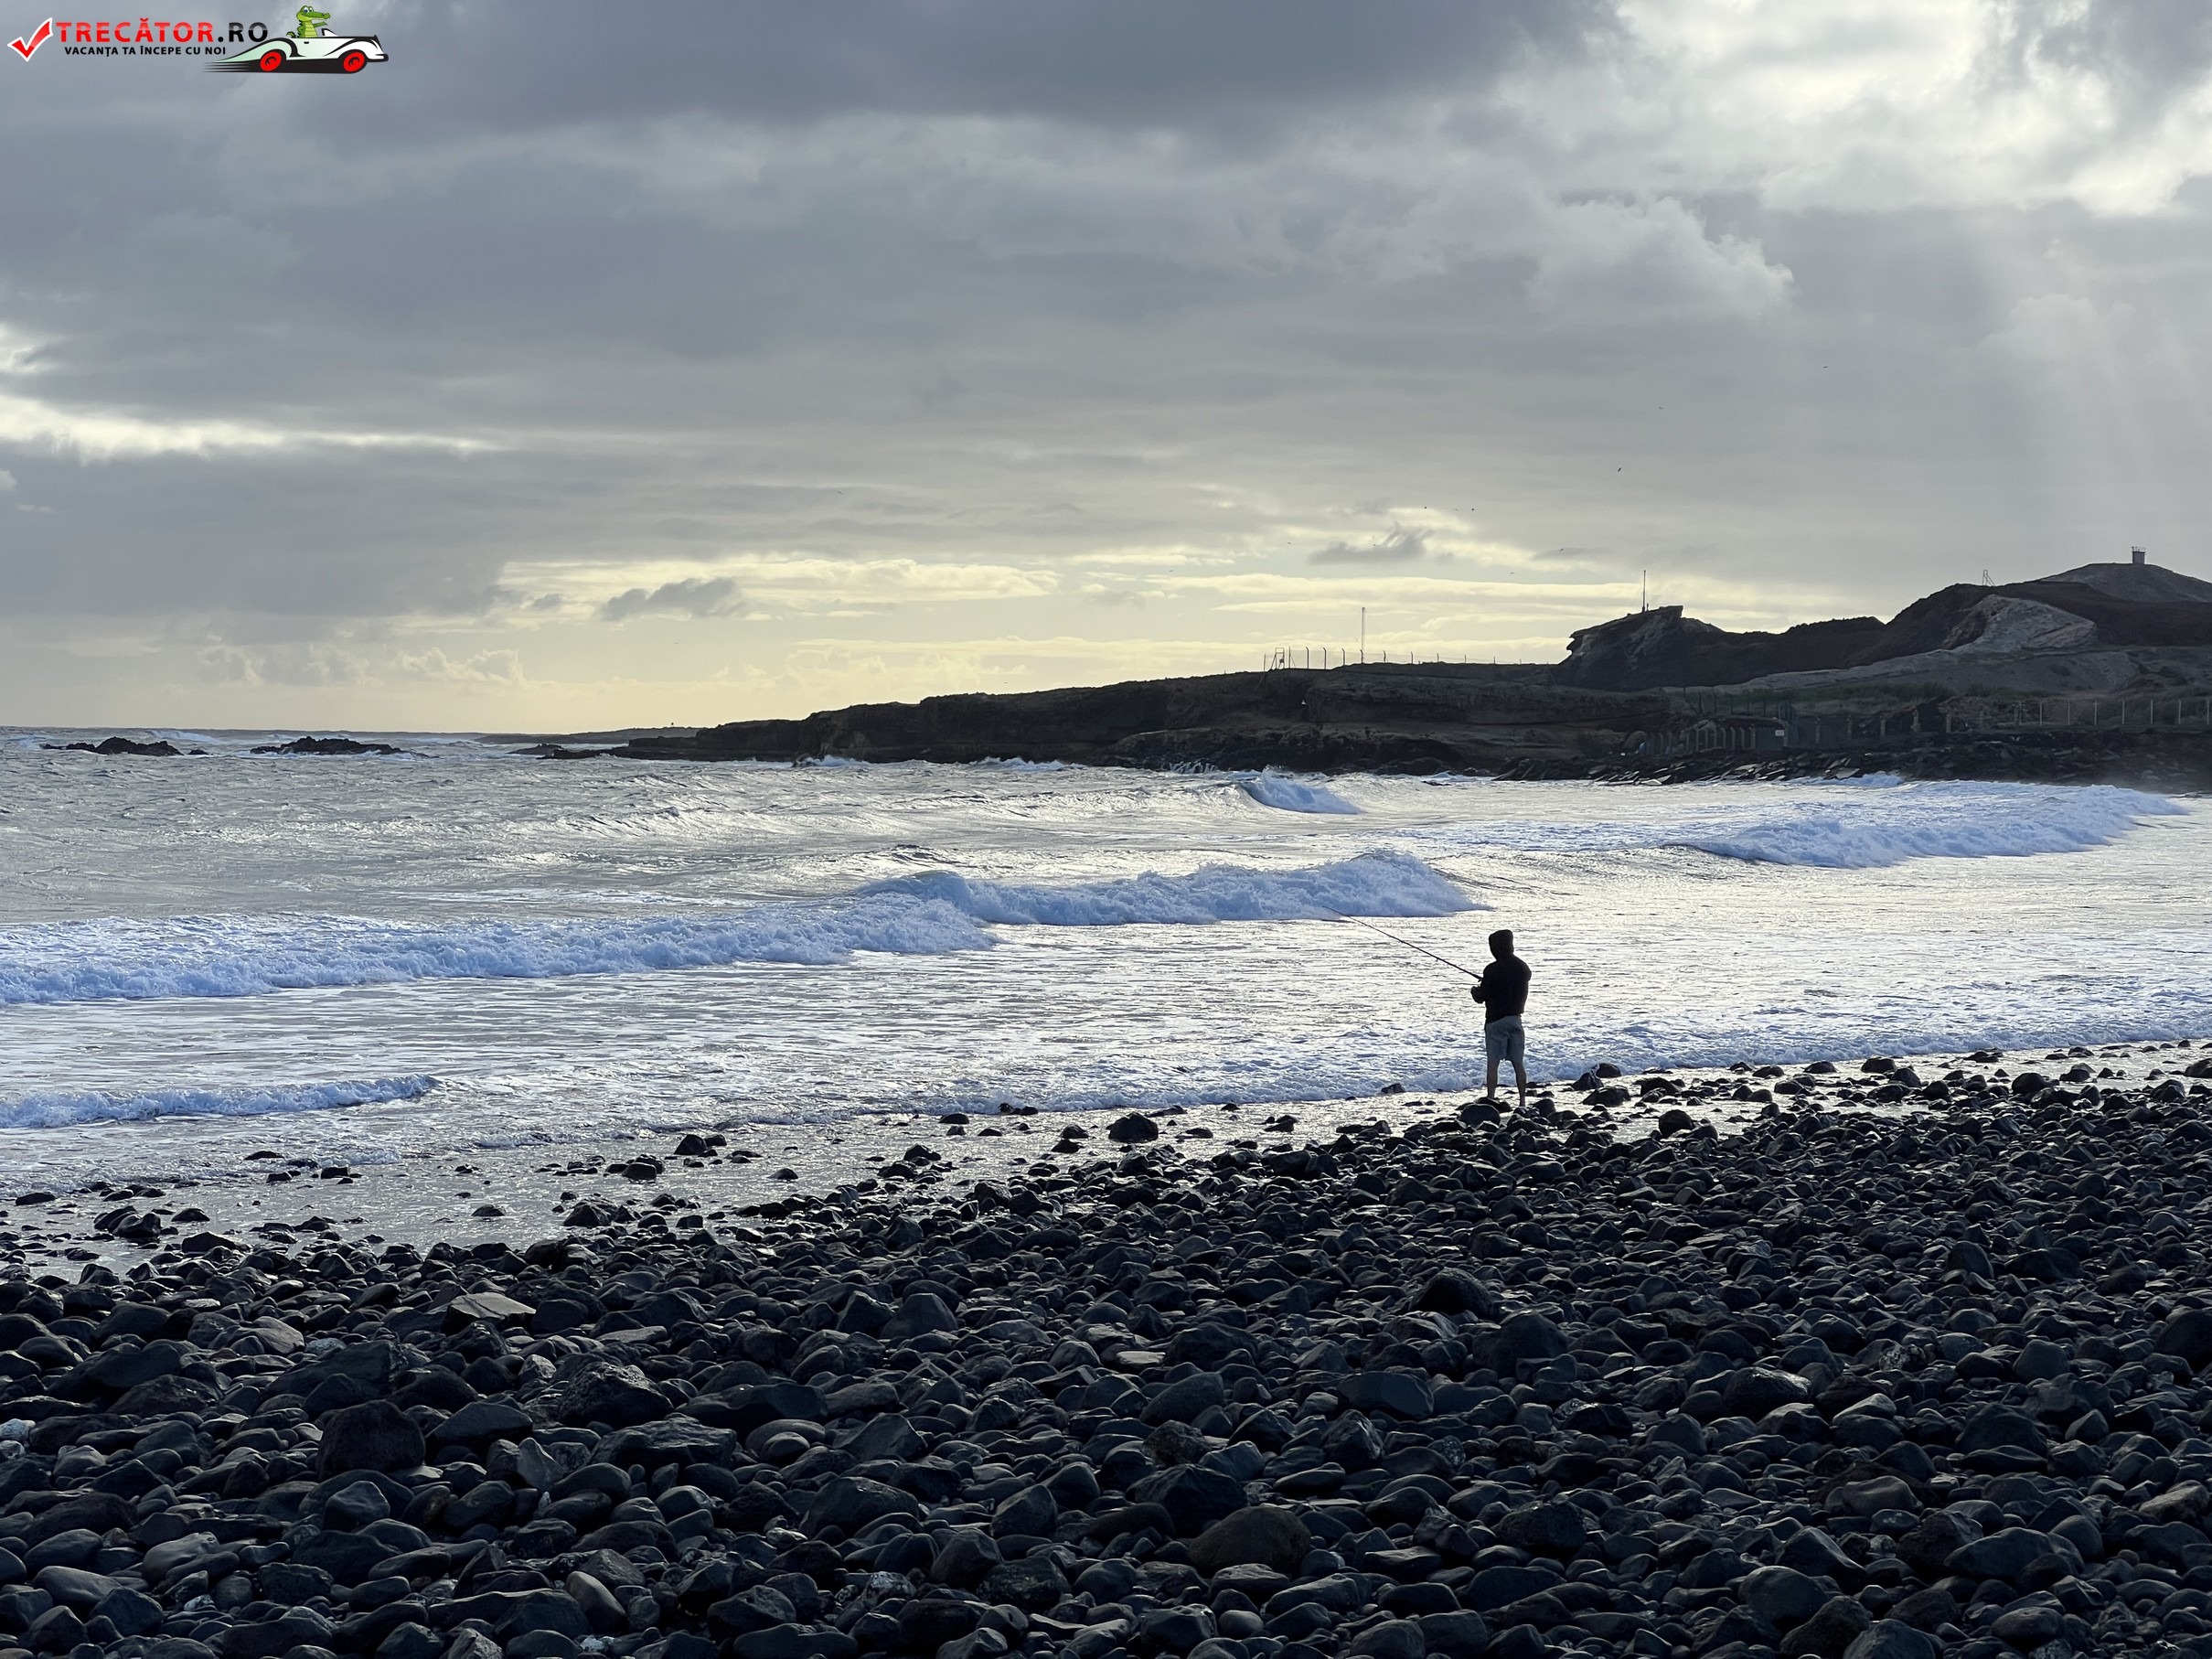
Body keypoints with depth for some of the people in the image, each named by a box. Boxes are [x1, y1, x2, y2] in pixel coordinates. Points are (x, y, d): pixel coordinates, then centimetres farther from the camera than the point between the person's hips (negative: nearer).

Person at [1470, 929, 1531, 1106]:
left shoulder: (1493, 970, -15)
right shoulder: (1522, 967, 4)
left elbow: (1480, 997, -11)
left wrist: (1476, 988, 12)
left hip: (1496, 1020, -5)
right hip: (1516, 1018, 5)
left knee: (1493, 1063, -2)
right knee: (1518, 1063, 8)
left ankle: (1491, 1098, -4)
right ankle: (1523, 1100, 8)